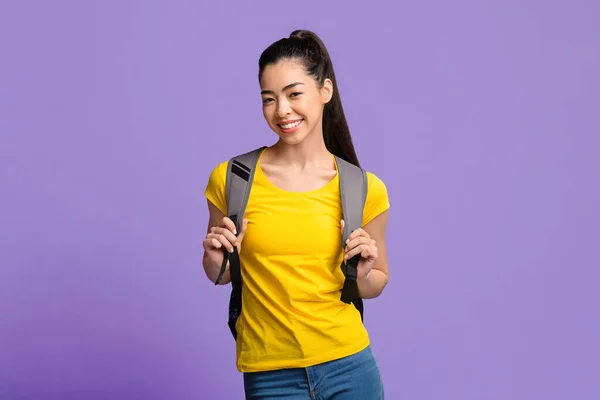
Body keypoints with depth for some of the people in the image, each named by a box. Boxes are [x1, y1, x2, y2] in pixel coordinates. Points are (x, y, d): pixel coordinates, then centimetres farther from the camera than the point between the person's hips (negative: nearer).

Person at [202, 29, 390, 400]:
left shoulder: (364, 189, -4)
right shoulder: (230, 179, -6)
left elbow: (376, 285, 9)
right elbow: (221, 275, 9)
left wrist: (362, 274, -11)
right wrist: (216, 261, -12)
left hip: (349, 367, 1)